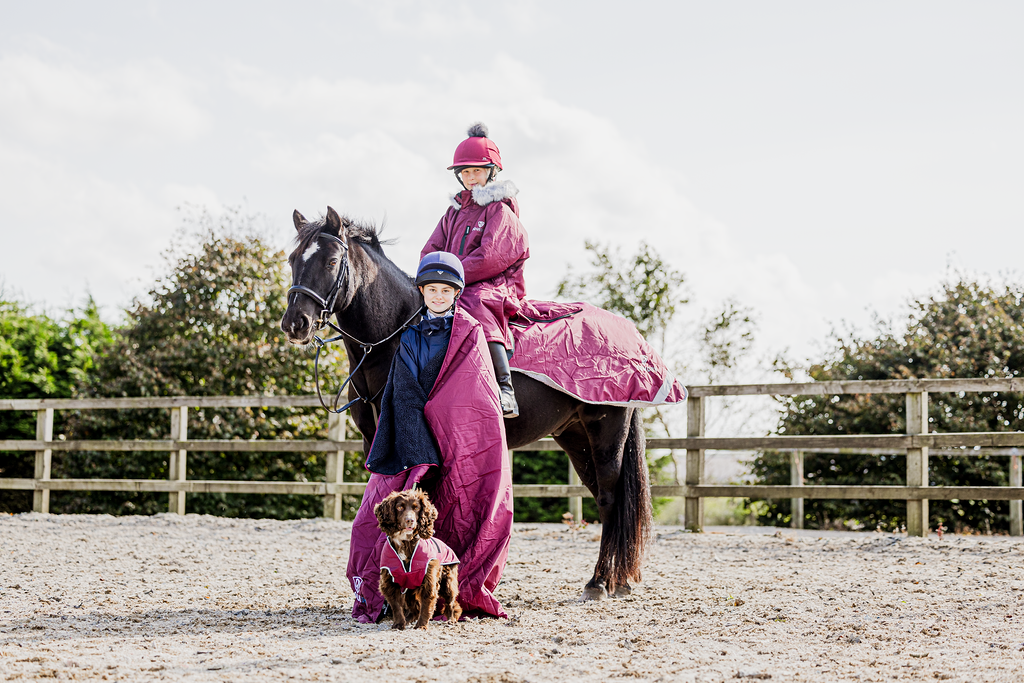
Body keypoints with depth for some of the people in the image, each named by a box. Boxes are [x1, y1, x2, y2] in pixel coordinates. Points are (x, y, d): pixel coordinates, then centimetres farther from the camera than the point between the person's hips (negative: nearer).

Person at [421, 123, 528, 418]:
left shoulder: (501, 211, -1)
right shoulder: (455, 211, 22)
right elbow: (432, 249, 18)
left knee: (474, 304, -39)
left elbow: (489, 258, -13)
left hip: (494, 288, -8)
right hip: (459, 290, 8)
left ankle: (505, 392, -43)